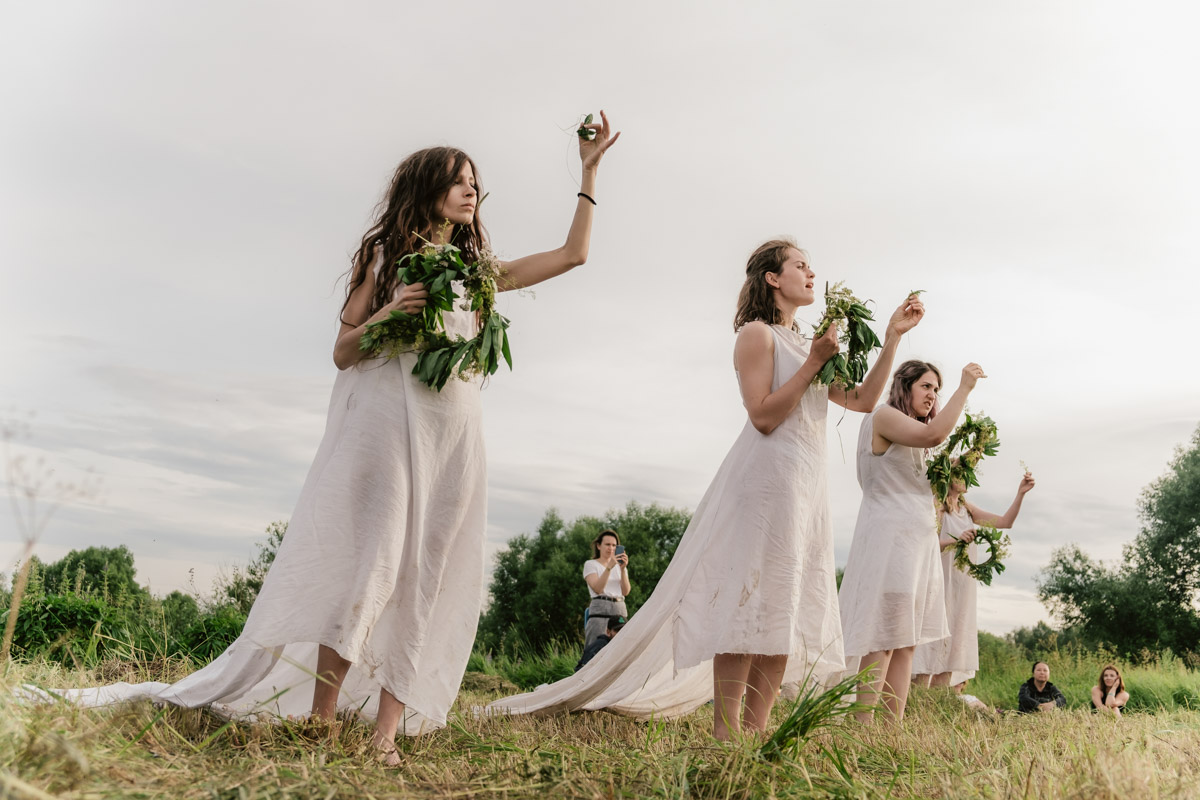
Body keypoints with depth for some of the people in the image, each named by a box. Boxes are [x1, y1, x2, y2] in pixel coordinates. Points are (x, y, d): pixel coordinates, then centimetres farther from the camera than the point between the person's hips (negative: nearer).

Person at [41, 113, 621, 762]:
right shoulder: (383, 256, 11)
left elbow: (573, 253, 21)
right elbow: (343, 353, 6)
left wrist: (589, 172, 21)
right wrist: (386, 315, -12)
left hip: (451, 433, 4)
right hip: (385, 421, -4)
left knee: (426, 579, -4)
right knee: (371, 565, -14)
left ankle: (387, 732, -4)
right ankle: (319, 722, -7)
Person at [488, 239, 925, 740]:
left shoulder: (804, 343, 23)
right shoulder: (757, 333, -1)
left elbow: (863, 400, 19)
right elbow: (764, 415, -13)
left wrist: (892, 337, 14)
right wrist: (813, 363, -12)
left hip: (807, 486, 9)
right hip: (765, 478, -8)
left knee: (788, 609, 3)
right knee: (749, 603, -12)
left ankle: (754, 731, 6)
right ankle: (726, 733, -10)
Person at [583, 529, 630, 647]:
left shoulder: (619, 566, 19)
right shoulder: (590, 564, 7)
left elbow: (626, 592, 4)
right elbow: (597, 589, -10)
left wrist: (623, 569, -8)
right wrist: (609, 567, -18)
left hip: (620, 611, 4)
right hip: (600, 611, -4)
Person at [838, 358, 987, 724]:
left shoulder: (912, 439, 26)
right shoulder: (883, 416, -4)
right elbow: (933, 435, -22)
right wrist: (964, 388, -14)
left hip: (917, 540, 10)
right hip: (889, 535, -10)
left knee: (906, 641, 4)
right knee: (883, 638, -13)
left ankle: (896, 725, 4)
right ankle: (863, 725, -12)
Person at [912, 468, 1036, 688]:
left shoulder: (966, 508, 16)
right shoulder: (937, 507, -6)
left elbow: (1005, 522, 11)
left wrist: (1020, 494, 2)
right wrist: (955, 540, -28)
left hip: (962, 586, 7)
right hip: (940, 583, -7)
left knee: (951, 648, 5)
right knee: (931, 647, -9)